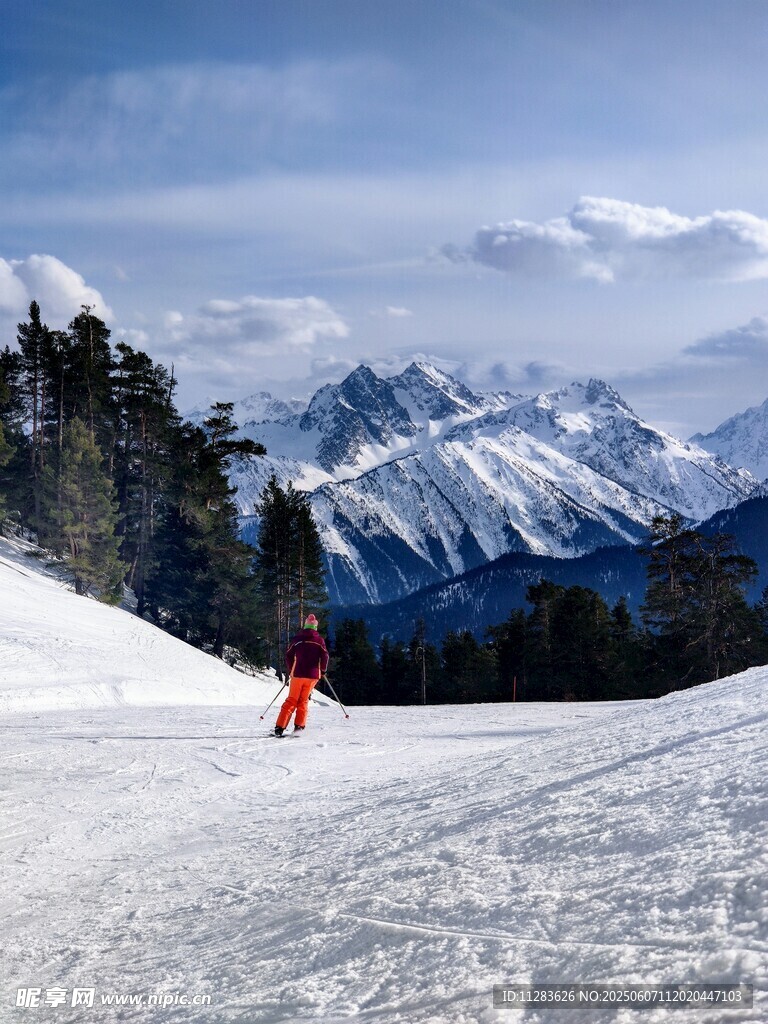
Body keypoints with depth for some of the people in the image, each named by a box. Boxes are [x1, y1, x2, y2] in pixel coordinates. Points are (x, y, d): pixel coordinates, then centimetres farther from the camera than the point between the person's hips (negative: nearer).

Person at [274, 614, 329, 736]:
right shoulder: (319, 640, 0)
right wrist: (323, 670, 11)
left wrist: (290, 671, 19)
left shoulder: (297, 639, 4)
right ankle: (299, 726, -1)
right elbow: (324, 656, -5)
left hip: (297, 674, 1)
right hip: (312, 675, -1)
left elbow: (288, 656, 5)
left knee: (291, 700, 6)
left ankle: (280, 727, -2)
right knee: (303, 701, 11)